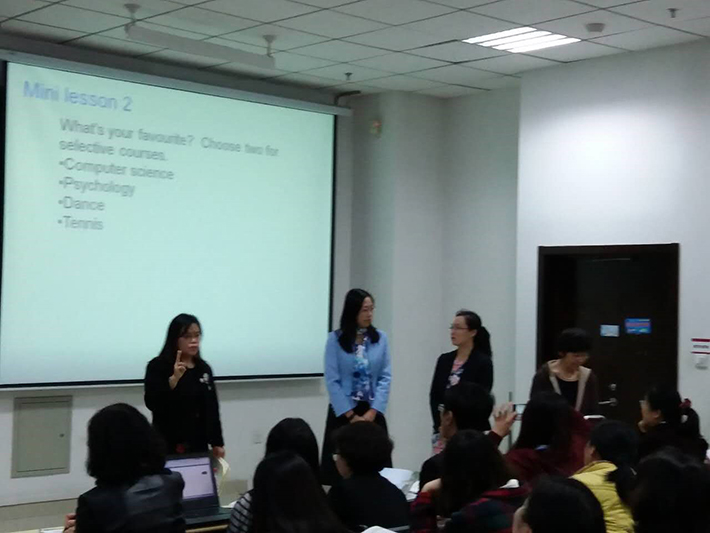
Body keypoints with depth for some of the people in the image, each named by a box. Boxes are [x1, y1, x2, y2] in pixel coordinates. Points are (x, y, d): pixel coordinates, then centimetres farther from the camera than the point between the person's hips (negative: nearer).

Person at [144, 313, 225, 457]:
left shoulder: (204, 368, 11)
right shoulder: (158, 366, -4)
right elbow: (152, 403, -16)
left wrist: (217, 443, 12)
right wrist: (174, 379, -25)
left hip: (199, 445, 5)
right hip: (169, 446, -5)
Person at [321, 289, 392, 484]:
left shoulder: (380, 338, 4)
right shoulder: (335, 339, -4)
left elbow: (386, 377, 1)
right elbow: (332, 380, -7)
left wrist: (372, 412, -10)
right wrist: (350, 415, -11)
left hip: (373, 412, 2)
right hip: (343, 412, -2)